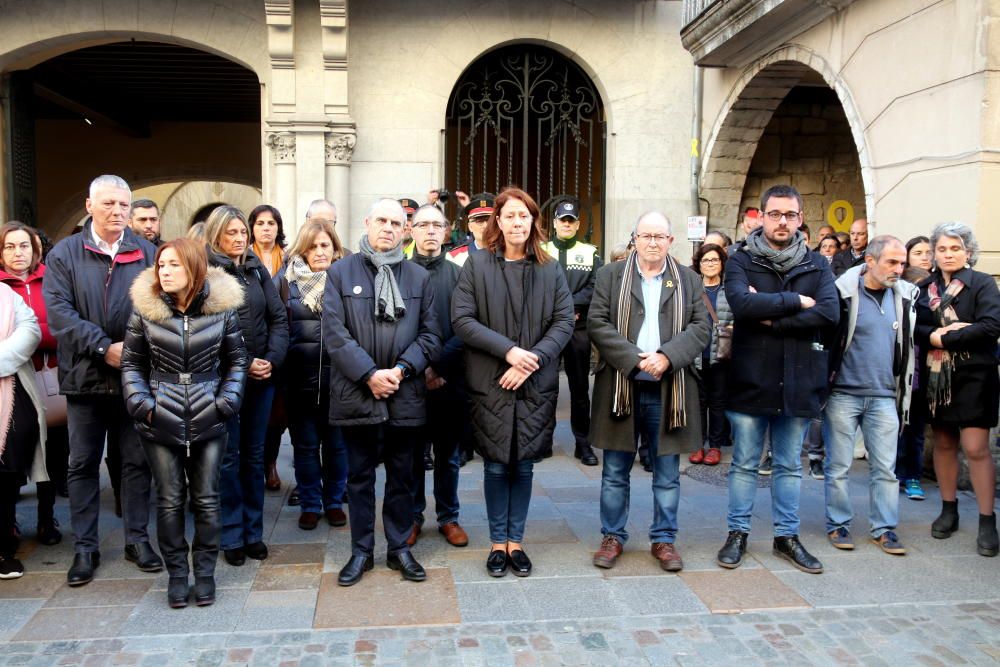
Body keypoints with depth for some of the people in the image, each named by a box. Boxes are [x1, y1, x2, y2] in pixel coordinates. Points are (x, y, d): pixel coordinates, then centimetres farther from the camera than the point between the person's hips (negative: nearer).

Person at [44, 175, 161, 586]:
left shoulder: (147, 253, 5)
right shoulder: (64, 254, 3)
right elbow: (59, 310, -8)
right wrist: (104, 347, -17)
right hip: (85, 376, 0)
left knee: (138, 459, 9)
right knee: (83, 463, 8)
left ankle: (137, 538, 22)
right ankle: (85, 547, 19)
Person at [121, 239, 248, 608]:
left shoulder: (222, 308, -5)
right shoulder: (145, 308, -4)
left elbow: (237, 360, 5)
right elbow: (131, 363, 5)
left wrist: (226, 401, -6)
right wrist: (141, 403, -7)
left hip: (208, 422, 0)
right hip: (161, 422, 0)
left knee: (206, 499, 7)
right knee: (170, 500, 7)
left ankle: (205, 572, 21)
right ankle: (176, 573, 21)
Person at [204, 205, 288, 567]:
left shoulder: (257, 269, 9)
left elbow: (278, 317, 7)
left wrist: (272, 359, -7)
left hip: (262, 376, 4)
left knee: (254, 455, 12)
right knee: (228, 457, 4)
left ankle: (253, 531, 22)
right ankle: (232, 536, 16)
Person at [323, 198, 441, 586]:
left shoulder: (419, 277, 7)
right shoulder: (340, 272, 2)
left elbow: (430, 335, 4)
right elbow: (335, 333, -6)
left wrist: (400, 370, -11)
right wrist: (369, 375, -14)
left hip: (405, 395, 2)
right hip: (356, 394, -1)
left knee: (402, 476, 12)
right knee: (360, 477, 10)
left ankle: (399, 548, 27)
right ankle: (361, 551, 24)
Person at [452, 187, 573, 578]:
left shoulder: (550, 270, 4)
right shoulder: (477, 265, -1)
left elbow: (564, 322, -1)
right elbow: (461, 319, -8)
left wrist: (531, 360, -14)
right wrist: (508, 350, -17)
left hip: (536, 385, 2)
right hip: (490, 384, -1)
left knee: (523, 466, 9)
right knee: (496, 466, 7)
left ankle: (515, 541, 23)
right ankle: (497, 543, 22)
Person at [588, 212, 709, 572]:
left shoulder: (689, 280, 8)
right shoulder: (610, 276, 4)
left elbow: (701, 328, 0)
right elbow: (597, 323, -5)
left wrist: (667, 356, -17)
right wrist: (635, 359, -17)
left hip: (669, 389, 1)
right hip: (621, 387, -1)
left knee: (667, 474, 8)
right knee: (615, 472, 8)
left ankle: (664, 539, 22)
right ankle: (613, 536, 22)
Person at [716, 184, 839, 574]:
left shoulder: (816, 266, 6)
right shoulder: (742, 261, -1)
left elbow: (830, 313, -10)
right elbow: (742, 303, -20)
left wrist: (772, 319, -16)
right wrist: (795, 301, -13)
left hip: (798, 381, 2)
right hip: (750, 380, -2)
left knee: (790, 465, 14)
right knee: (744, 464, 9)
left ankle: (787, 535, 27)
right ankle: (737, 533, 22)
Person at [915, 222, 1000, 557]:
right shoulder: (925, 288, 9)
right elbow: (913, 327, 0)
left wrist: (945, 338, -16)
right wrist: (935, 335, -19)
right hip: (936, 376, 4)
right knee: (943, 443, 11)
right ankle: (949, 510, 25)